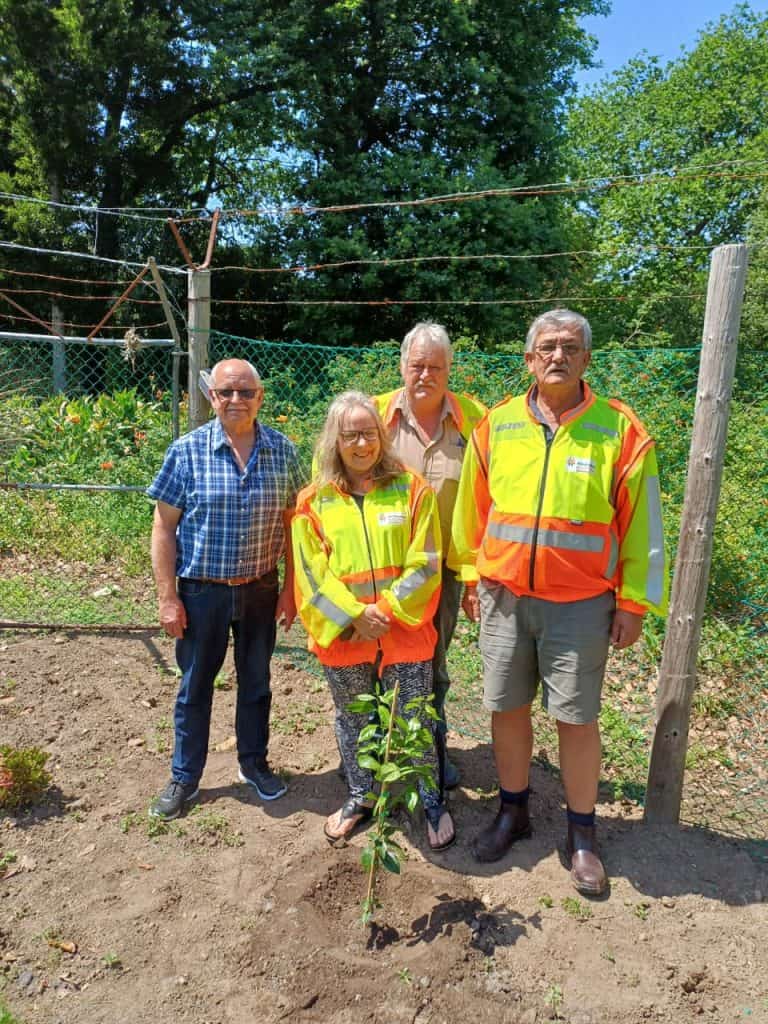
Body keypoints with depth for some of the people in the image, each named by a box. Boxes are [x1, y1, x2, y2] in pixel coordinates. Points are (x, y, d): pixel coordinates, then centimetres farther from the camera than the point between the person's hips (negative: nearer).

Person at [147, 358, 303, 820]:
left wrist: (291, 587, 1)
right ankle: (184, 778, 33)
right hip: (201, 591, -1)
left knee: (256, 681, 18)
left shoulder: (282, 450, -4)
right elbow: (164, 527, -6)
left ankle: (254, 762, 40)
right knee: (195, 687, 14)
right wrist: (168, 597, -8)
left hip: (261, 589, 2)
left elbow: (292, 522, 3)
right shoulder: (187, 451, -10)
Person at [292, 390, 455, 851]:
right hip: (343, 636, 2)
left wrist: (388, 611, -14)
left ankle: (433, 801, 31)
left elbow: (424, 564, -6)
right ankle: (360, 798, 39)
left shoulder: (412, 489, -3)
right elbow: (313, 574, -3)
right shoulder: (314, 501, 1)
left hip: (405, 632, -1)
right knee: (353, 720, 17)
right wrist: (354, 617, -12)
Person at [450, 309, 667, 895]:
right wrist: (471, 577, 10)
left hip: (581, 603, -2)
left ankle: (582, 832, 27)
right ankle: (513, 811, 34)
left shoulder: (620, 431, -5)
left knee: (577, 716, 6)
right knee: (507, 708, 12)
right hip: (504, 597, 3)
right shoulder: (496, 426, 2)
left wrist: (634, 602, -3)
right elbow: (472, 511, 9)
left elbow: (642, 525, -2)